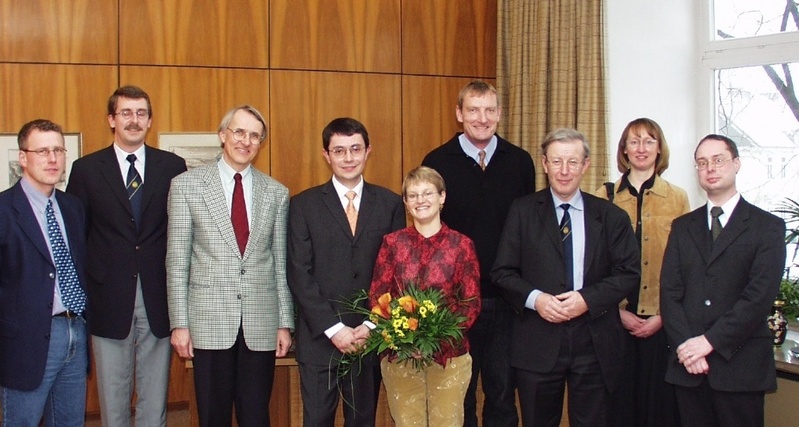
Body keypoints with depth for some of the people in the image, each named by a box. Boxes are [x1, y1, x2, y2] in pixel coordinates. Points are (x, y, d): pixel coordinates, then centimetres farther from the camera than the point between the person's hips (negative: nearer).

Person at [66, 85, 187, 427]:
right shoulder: (86, 169, 3)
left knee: (155, 398, 10)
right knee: (113, 399, 10)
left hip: (158, 299, 1)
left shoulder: (172, 167, 3)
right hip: (109, 301, 0)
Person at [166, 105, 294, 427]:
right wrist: (179, 323, -4)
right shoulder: (186, 185, 1)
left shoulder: (276, 193, 8)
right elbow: (177, 260, 0)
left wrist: (285, 323, 6)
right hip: (209, 322, -2)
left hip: (261, 325, 2)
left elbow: (281, 263, 9)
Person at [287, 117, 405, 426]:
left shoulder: (390, 204, 5)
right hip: (319, 339, -1)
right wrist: (334, 329, -12)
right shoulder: (304, 205, 1)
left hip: (371, 338, 1)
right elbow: (299, 275, -4)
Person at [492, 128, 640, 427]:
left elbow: (629, 273, 1)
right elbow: (502, 272, 1)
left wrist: (588, 299, -14)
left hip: (595, 343, 1)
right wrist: (535, 299, -16)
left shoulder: (611, 217, 5)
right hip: (538, 343, 0)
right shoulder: (522, 212, 3)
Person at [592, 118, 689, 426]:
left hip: (662, 320, 0)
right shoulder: (605, 197, 4)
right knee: (619, 398, 5)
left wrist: (663, 315, -6)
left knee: (660, 397, 6)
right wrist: (619, 311, -6)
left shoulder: (678, 198, 5)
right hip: (618, 319, 0)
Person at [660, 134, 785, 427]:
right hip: (688, 364, 3)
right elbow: (669, 291, 4)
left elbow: (760, 296, -10)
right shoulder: (682, 227, 13)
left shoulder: (768, 227, 1)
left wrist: (710, 340, -15)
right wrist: (684, 346, -10)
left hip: (740, 364, -3)